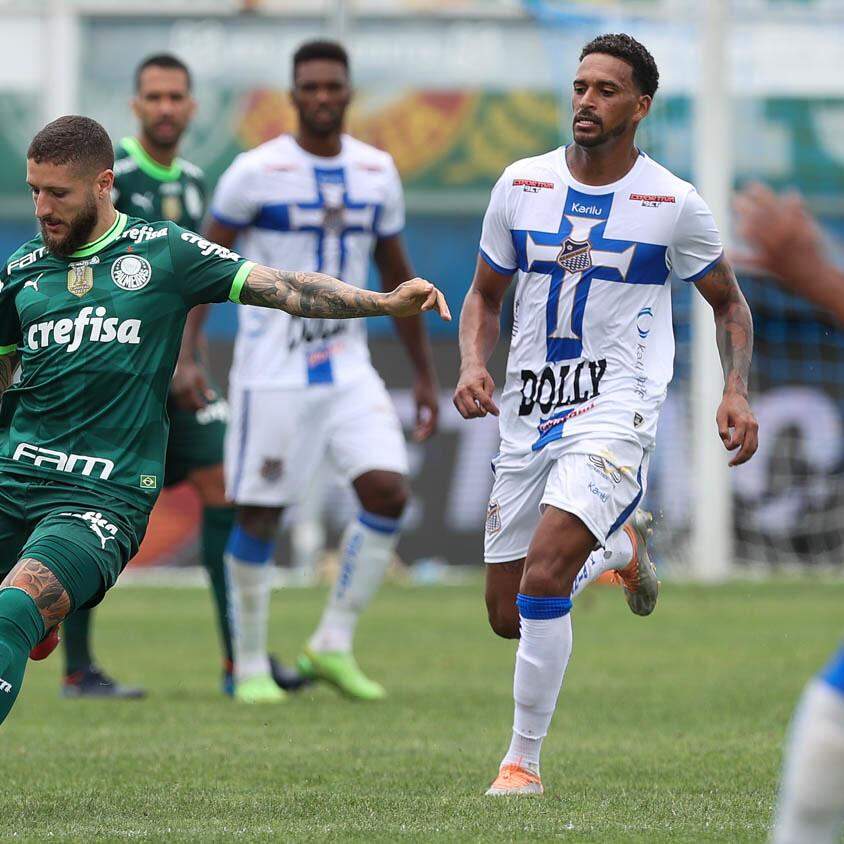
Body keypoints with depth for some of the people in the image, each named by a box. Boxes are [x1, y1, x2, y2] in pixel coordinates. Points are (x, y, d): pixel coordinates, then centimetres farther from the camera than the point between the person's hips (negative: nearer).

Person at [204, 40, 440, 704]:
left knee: (389, 492, -10)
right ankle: (250, 666, 15)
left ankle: (334, 645, 2)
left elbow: (397, 277, 14)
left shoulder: (376, 172, 5)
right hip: (272, 374, -4)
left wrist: (425, 375, 14)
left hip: (348, 368, 4)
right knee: (260, 516, 0)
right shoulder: (257, 172, -9)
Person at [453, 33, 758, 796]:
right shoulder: (521, 184, 3)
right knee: (509, 617, 8)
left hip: (615, 409, -5)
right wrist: (473, 363, -5)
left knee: (542, 578, -25)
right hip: (529, 411, 5)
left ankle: (524, 757, -10)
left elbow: (728, 302, 10)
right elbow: (486, 294, 15)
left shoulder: (673, 203, -4)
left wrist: (737, 391, -6)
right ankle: (620, 548, 39)